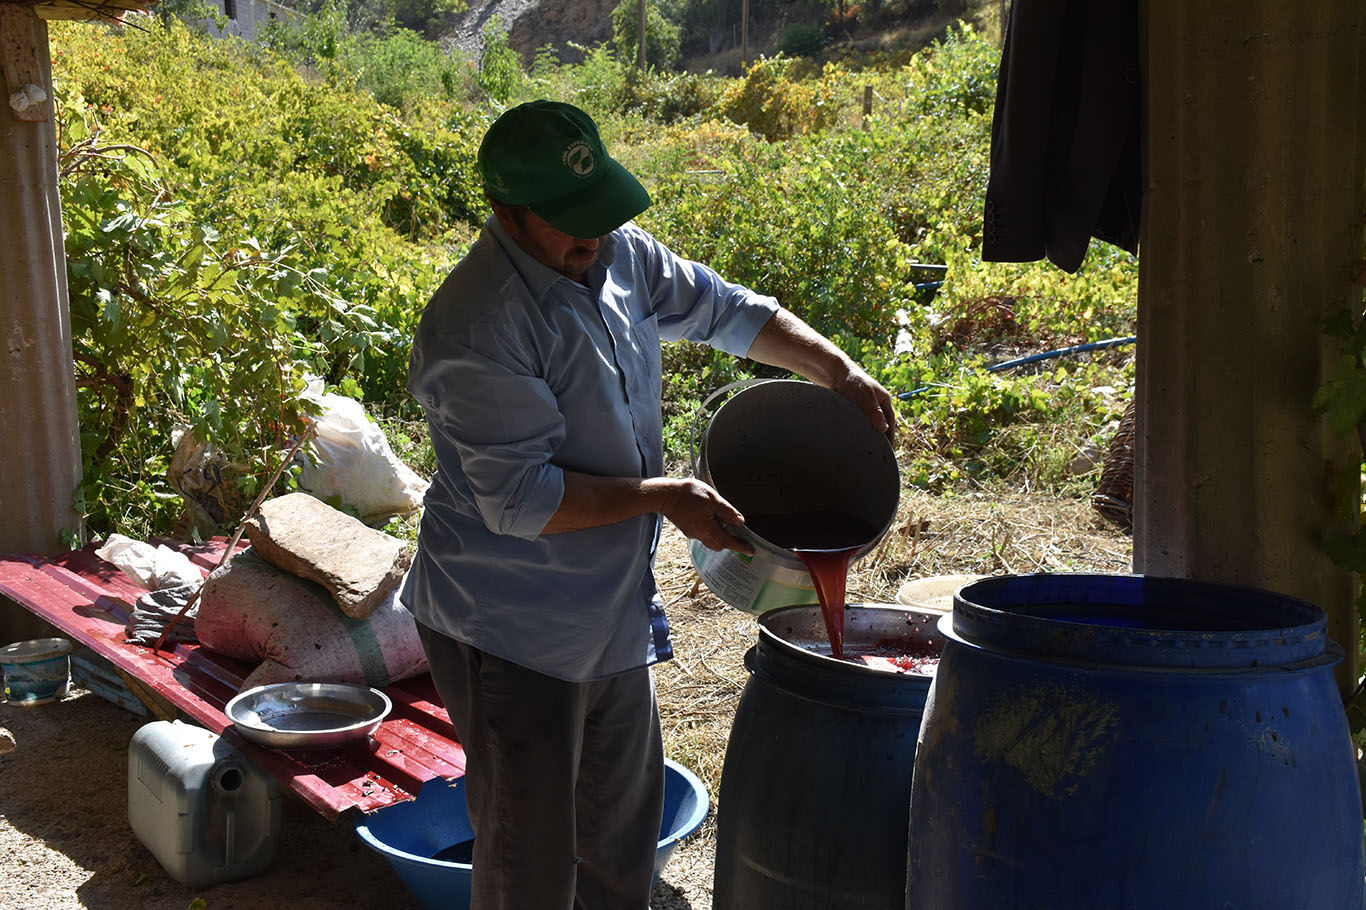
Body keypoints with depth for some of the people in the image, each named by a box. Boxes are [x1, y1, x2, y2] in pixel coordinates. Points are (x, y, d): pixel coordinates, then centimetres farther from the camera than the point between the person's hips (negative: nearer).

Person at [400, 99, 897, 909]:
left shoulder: (620, 256, -1)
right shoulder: (478, 328, -25)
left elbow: (728, 312, 14)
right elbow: (521, 500, -26)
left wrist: (835, 369, 3)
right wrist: (662, 497, -22)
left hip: (614, 615, 8)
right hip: (512, 632, -8)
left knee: (624, 834, 24)